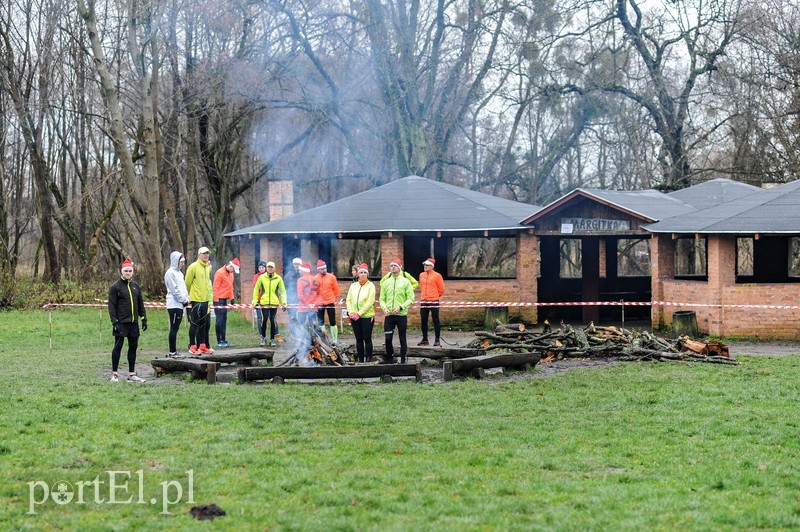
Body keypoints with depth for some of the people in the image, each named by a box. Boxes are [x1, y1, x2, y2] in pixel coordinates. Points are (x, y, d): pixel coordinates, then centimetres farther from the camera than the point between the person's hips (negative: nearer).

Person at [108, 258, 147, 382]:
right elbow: (112, 306, -7)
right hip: (121, 322, -6)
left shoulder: (136, 286, 12)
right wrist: (114, 322, -13)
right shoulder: (115, 287, -4)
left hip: (134, 322, 6)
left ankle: (132, 374, 14)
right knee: (118, 346, -2)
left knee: (133, 347, 7)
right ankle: (114, 374, 5)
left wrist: (144, 319, 11)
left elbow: (140, 304, 17)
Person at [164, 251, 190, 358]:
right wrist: (184, 301, -11)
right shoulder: (170, 273, -9)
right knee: (174, 328, -8)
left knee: (175, 328, 9)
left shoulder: (179, 273, 20)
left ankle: (174, 351, 12)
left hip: (179, 305, 9)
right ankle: (172, 352, -6)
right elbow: (175, 290, -15)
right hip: (174, 304, -9)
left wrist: (187, 299, 7)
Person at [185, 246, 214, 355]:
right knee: (194, 324, -2)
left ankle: (202, 345, 18)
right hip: (196, 300, -7)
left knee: (204, 324, 10)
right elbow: (187, 283, -7)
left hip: (205, 300, 7)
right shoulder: (193, 267, -9)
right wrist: (189, 297, -3)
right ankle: (192, 346, 2)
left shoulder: (208, 267, 14)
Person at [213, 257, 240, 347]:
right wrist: (216, 301, -18)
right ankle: (219, 342, -4)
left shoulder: (231, 274, 12)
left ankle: (223, 340, 13)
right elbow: (215, 288, -16)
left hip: (225, 300, 9)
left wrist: (232, 298, 14)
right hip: (218, 299, -9)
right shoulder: (220, 273, -14)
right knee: (219, 320, -7)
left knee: (224, 320, 10)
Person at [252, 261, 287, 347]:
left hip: (274, 303, 0)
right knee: (264, 320, -3)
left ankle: (272, 339, 12)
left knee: (273, 321, 1)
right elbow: (256, 289, 11)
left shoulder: (278, 278, 4)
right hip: (264, 303, 0)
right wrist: (255, 301, 6)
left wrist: (284, 302, 1)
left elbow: (283, 291, 8)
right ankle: (263, 337, 16)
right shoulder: (261, 277, 3)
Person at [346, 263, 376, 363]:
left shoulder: (370, 286, -3)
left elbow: (370, 302, -10)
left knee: (367, 339, -1)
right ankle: (360, 359, 15)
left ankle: (368, 359, 5)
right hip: (354, 317, 4)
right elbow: (348, 300, 9)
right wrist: (351, 312, -6)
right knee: (359, 339, 9)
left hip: (367, 316, -4)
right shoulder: (353, 285, 11)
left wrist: (359, 313, -15)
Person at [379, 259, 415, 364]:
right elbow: (382, 299, 11)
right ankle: (390, 361, 8)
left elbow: (410, 299, -4)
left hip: (401, 315, -2)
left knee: (402, 339, 4)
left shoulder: (405, 282, 1)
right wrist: (384, 308, -10)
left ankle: (403, 361, 11)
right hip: (389, 315, 2)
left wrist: (400, 307, -16)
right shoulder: (385, 282, 11)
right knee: (388, 339, -3)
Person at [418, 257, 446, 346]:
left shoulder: (437, 275, -6)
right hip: (423, 301, 5)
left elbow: (441, 289, 0)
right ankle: (424, 340, 15)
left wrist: (434, 296, 6)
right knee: (423, 321, 7)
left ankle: (437, 340, 1)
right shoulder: (422, 275, 10)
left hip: (433, 302, -5)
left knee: (436, 321, -2)